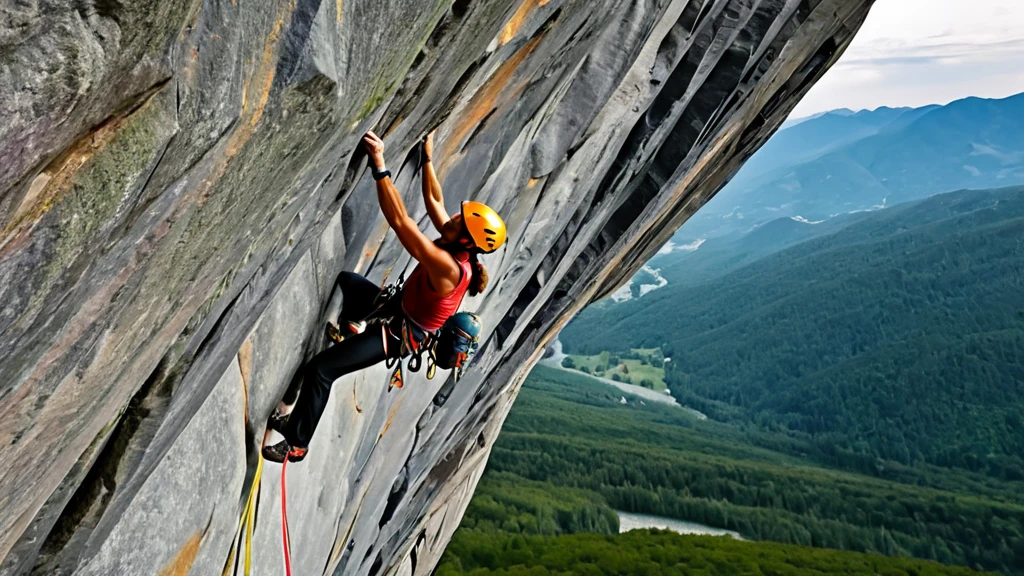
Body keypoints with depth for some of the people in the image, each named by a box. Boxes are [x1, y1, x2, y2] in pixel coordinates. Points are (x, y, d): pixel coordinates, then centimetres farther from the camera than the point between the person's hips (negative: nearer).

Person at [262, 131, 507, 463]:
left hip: (399, 334, -9)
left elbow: (400, 221, -42)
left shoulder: (448, 268, -36)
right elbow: (433, 201, 4)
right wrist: (427, 157, 1)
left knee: (319, 369, -11)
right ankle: (352, 326, 50)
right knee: (346, 280, 26)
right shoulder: (457, 248, -11)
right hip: (398, 307, 9)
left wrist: (380, 165, -42)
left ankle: (297, 443, 6)